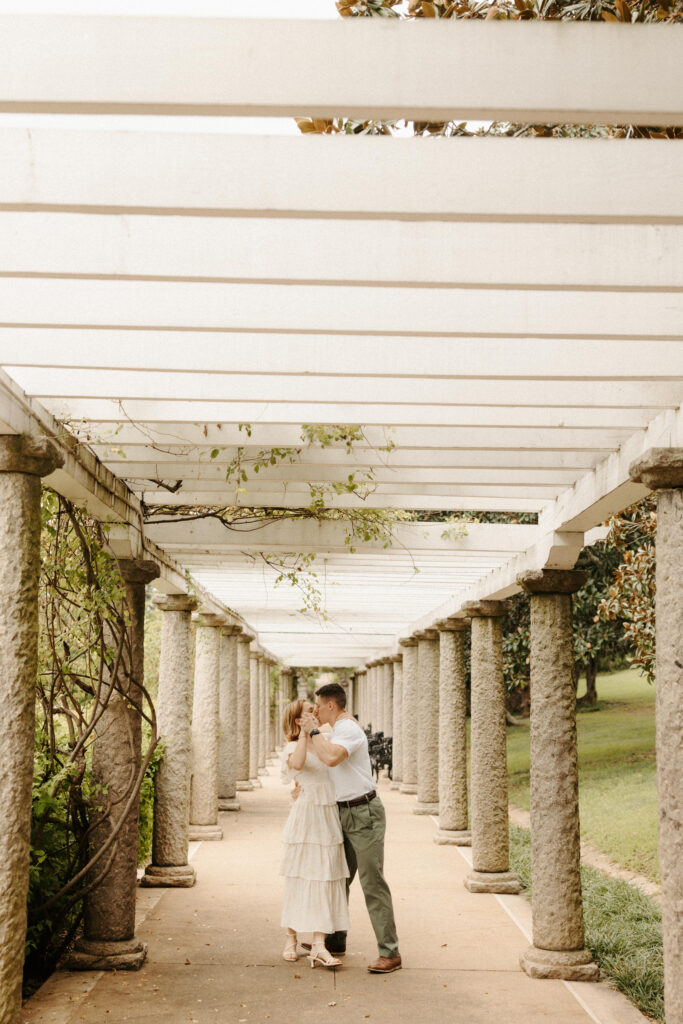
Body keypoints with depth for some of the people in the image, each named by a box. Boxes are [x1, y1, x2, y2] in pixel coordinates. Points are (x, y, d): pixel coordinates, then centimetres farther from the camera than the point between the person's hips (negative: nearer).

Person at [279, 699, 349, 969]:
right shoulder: (293, 747, -5)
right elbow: (297, 763, -28)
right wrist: (305, 732, -23)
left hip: (329, 818, 5)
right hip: (305, 817, -5)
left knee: (325, 879, -1)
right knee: (299, 879, 2)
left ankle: (319, 946, -2)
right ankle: (291, 939, 16)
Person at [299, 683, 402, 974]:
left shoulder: (348, 729, -16)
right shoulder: (336, 730, 17)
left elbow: (331, 757, -36)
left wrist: (313, 730, -23)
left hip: (364, 813, -10)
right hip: (343, 813, 10)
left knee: (372, 882, -10)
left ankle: (389, 952, -8)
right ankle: (335, 939, 28)